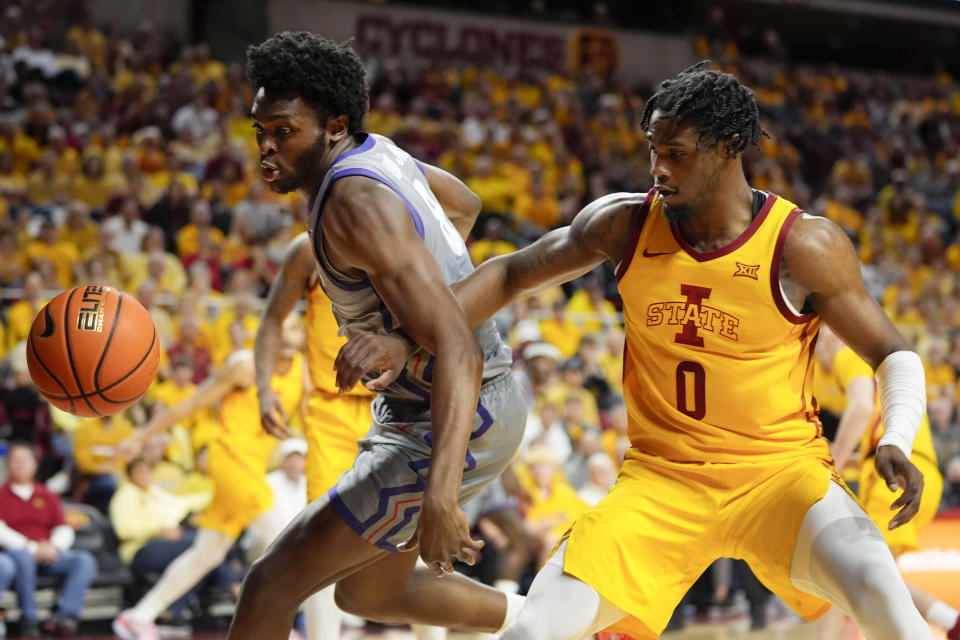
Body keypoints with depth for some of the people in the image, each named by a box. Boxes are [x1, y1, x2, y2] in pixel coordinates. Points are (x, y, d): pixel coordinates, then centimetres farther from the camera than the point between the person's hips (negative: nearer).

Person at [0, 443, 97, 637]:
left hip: (48, 554, 4)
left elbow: (64, 530, 15)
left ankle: (65, 616, -37)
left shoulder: (48, 496, 24)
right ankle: (29, 619, -32)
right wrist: (31, 548, -15)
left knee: (85, 560, -23)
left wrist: (54, 546, -8)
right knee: (23, 557, -40)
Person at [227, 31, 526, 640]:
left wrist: (439, 496, -42)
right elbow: (465, 201, 24)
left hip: (458, 421, -10)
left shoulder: (356, 204, -26)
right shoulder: (374, 150, 2)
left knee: (275, 580, -10)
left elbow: (458, 349, -34)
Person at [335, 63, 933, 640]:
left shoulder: (805, 246, -10)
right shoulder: (625, 224, -2)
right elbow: (513, 273, 11)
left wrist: (897, 443, -21)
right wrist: (407, 339, 0)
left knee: (873, 584, -34)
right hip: (660, 478, 2)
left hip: (781, 470, -2)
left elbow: (894, 354, -1)